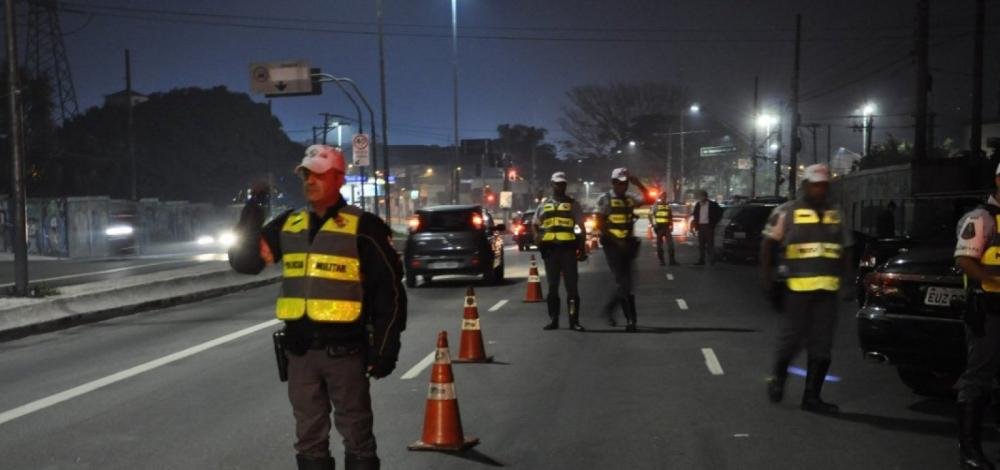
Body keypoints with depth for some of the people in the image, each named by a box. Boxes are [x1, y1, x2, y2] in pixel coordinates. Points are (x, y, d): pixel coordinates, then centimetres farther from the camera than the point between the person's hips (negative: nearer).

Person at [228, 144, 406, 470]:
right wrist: (252, 212, -2)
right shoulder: (287, 225, 10)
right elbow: (244, 261, 10)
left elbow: (389, 290, -6)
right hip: (300, 350, 5)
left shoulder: (362, 227, -6)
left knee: (356, 435, 5)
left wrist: (385, 348, -9)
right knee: (309, 438, 14)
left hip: (344, 349, -5)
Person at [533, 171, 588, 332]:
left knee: (571, 286, -3)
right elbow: (534, 225, 19)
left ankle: (574, 320, 0)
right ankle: (553, 319, 15)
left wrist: (582, 248, -2)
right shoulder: (544, 204, 15)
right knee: (552, 286, 8)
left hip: (568, 248, -2)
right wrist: (537, 237, -2)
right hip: (550, 249, 3)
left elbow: (582, 227, 6)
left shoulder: (572, 204, 8)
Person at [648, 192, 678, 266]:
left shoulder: (668, 206, 12)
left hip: (667, 227, 3)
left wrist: (671, 225, 12)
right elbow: (651, 215, -2)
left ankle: (672, 260, -4)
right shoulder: (655, 205, -1)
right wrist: (653, 224, -9)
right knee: (659, 244, 2)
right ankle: (661, 261, 7)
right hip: (659, 226, -3)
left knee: (670, 243, -5)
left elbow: (671, 216, 19)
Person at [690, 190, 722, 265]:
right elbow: (694, 214, 21)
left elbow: (719, 213, 2)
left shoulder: (713, 205, -4)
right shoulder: (698, 205, 9)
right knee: (701, 244, 7)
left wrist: (714, 222, -2)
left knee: (710, 244, -4)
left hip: (708, 226, -5)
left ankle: (712, 260, 0)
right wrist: (695, 222, 6)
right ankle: (701, 260, 11)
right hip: (700, 226, 5)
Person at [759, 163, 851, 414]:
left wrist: (845, 277, 13)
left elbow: (844, 249, 22)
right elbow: (768, 245, 0)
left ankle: (812, 396, 12)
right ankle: (777, 378, 25)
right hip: (797, 286, -5)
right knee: (792, 338, -2)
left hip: (828, 289, 5)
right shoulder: (787, 212, 0)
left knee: (822, 345, 5)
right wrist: (766, 277, -5)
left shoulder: (835, 214, 15)